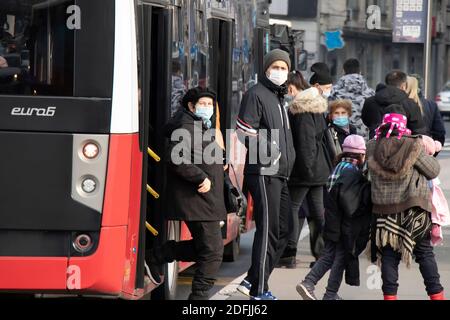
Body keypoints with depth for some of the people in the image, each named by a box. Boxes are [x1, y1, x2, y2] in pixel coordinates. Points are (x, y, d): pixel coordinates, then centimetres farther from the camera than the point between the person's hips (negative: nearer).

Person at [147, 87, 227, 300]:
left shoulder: (202, 128, 19)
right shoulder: (187, 129, -14)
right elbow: (177, 160, -25)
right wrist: (201, 178, -25)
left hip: (207, 202, 11)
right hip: (198, 203, -11)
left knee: (201, 248, 16)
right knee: (212, 251, -8)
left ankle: (155, 256, 24)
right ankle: (200, 295, -2)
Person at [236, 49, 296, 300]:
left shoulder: (279, 98, 21)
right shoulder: (257, 95, -8)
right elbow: (244, 131, -16)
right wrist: (268, 151, -18)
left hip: (280, 174, 10)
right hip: (263, 173, -10)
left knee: (284, 228, 12)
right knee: (268, 230, -8)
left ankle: (253, 280, 17)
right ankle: (259, 289, -3)